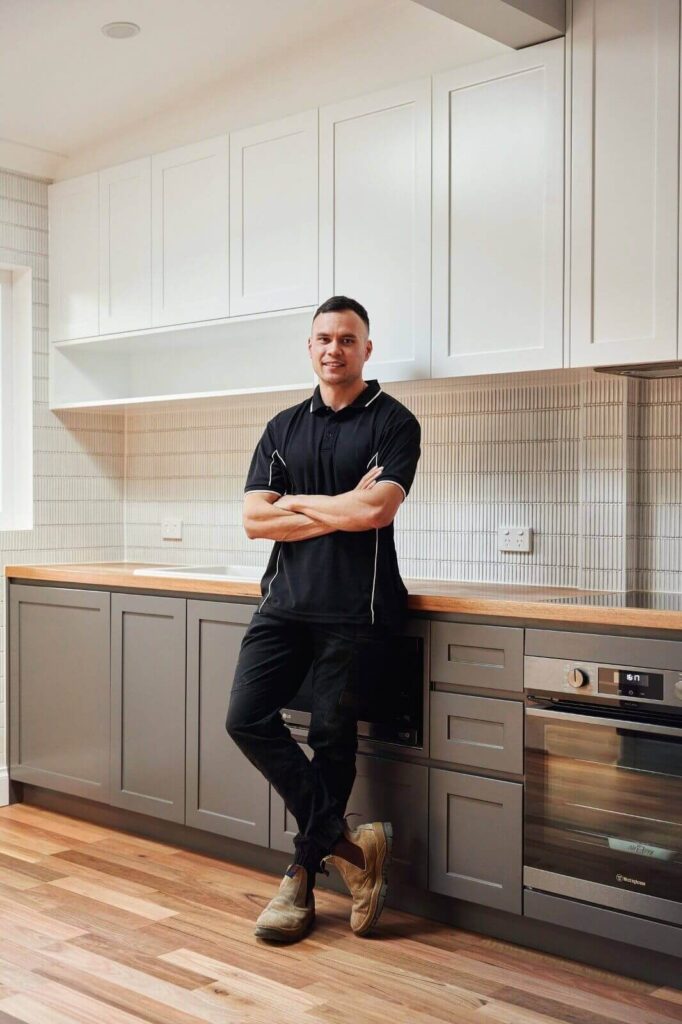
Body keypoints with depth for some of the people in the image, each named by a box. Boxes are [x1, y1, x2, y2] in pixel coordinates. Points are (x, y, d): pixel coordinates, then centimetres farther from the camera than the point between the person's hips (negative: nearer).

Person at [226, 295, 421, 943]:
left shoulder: (393, 422, 1)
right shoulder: (283, 428, 14)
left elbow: (376, 510, -15)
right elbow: (255, 520, 2)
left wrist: (298, 502, -2)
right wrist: (342, 512, -6)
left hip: (353, 609, -4)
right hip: (286, 600, 5)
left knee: (332, 737, 1)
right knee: (247, 719, -6)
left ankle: (304, 875, 17)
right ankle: (344, 845, 4)